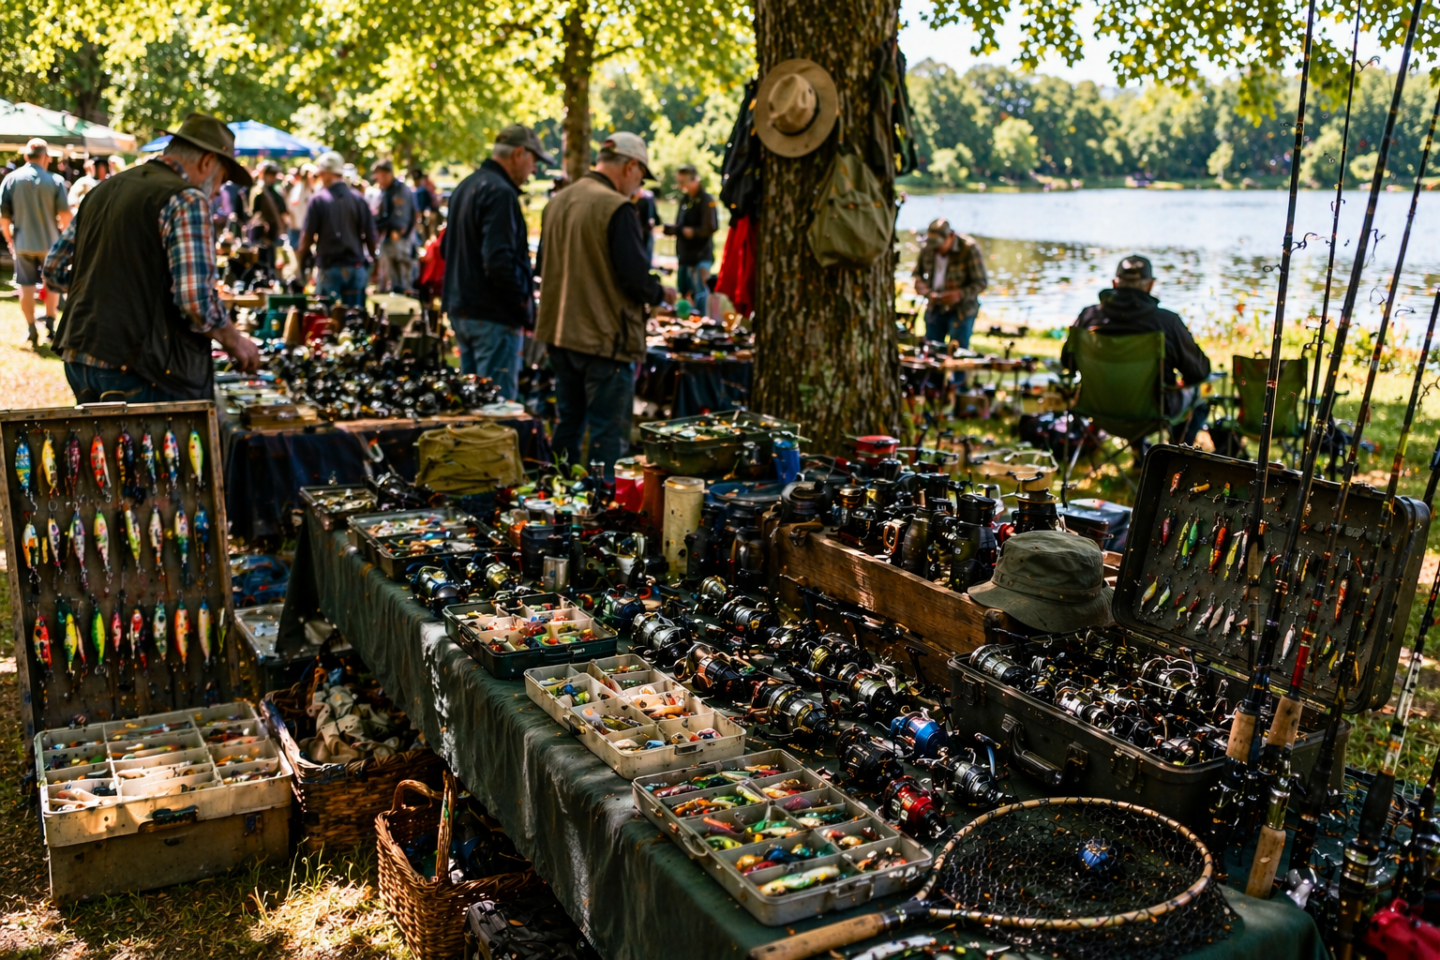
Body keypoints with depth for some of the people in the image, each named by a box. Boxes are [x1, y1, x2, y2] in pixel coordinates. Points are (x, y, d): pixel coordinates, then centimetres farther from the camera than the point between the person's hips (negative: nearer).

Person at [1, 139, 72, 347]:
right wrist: (62, 235, 8)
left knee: (26, 286, 11)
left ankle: (31, 330, 10)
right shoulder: (55, 181, -10)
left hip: (22, 243, 1)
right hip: (50, 242, -1)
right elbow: (65, 216, -12)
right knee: (52, 284, 19)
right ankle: (49, 323, 20)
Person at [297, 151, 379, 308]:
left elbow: (307, 236, -7)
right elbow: (371, 236, 1)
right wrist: (372, 259, 15)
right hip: (356, 267, 3)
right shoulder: (359, 199, 1)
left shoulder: (318, 200, -7)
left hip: (329, 267, -3)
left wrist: (301, 259, 7)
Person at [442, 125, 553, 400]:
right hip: (493, 316, -10)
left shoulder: (465, 187, 15)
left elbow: (446, 249, 23)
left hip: (460, 310, 10)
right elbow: (499, 261, -24)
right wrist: (526, 307, -15)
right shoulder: (500, 193, -16)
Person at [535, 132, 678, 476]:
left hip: (559, 335, 8)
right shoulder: (616, 208, -17)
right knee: (608, 435, 1)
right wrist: (661, 294, 0)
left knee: (567, 426, 20)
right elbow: (635, 279, -19)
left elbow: (543, 267, 17)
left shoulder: (557, 202, 8)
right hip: (605, 339, -8)